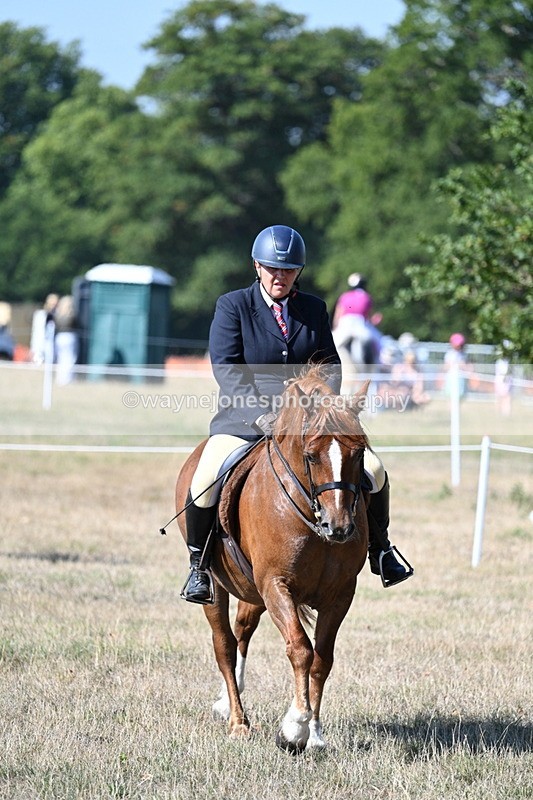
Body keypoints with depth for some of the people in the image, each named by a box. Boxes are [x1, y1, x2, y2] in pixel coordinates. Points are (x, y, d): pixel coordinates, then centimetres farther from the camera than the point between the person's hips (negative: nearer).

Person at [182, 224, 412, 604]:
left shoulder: (314, 309, 11)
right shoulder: (232, 306, -1)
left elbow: (330, 364, 10)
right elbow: (226, 368, -10)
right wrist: (261, 414, -23)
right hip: (245, 419, -3)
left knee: (372, 469, -10)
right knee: (205, 483, -27)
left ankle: (380, 550, 14)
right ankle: (198, 563, -3)